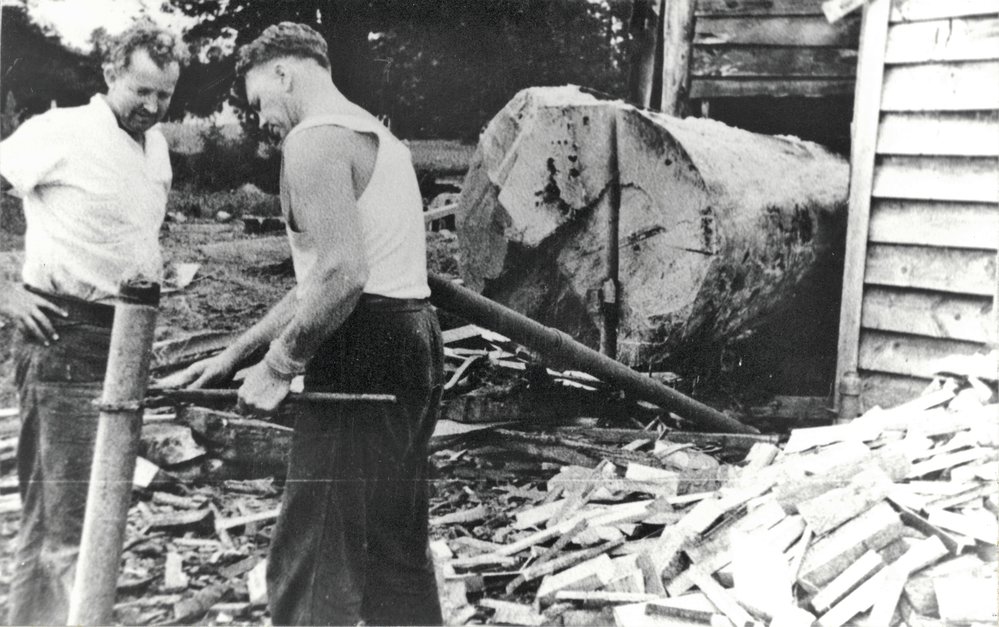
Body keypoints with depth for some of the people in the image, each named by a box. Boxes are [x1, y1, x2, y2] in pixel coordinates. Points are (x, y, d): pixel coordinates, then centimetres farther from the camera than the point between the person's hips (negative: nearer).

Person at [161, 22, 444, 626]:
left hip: (362, 355, -10)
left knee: (312, 563, -5)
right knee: (396, 550, 18)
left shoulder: (316, 138, -9)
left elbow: (340, 275, -23)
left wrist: (277, 366, -12)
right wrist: (232, 355, 21)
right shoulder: (376, 135, 23)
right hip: (414, 343, 10)